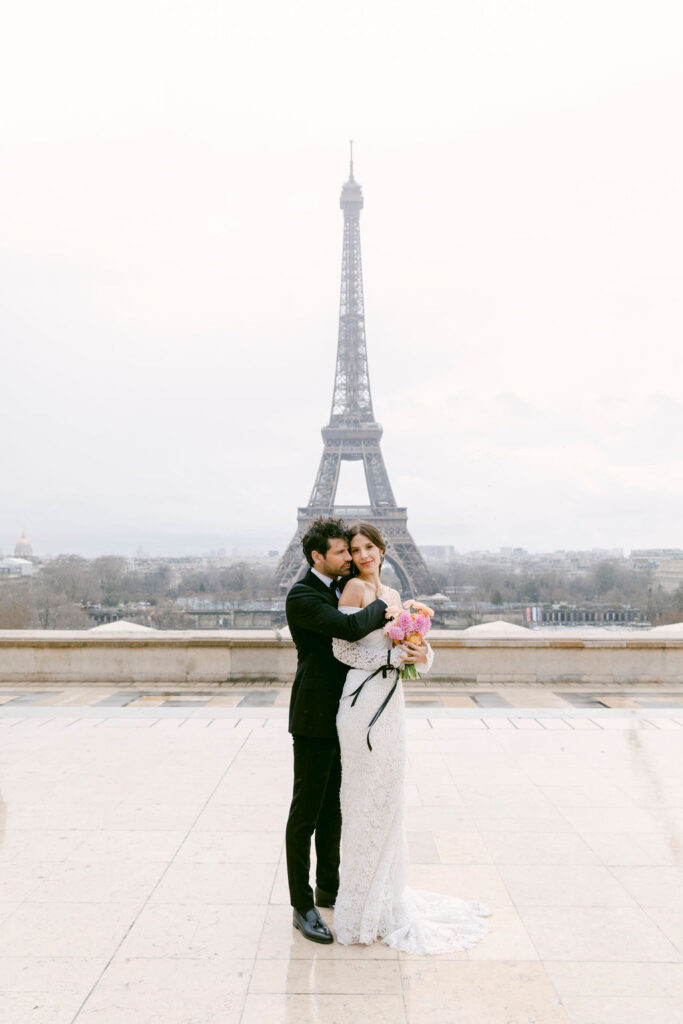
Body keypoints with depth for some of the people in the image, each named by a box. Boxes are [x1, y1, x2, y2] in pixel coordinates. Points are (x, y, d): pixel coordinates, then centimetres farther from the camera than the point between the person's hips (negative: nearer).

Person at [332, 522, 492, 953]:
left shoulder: (393, 594, 14)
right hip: (365, 702, -7)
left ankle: (385, 897, 30)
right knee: (367, 800, 1)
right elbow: (342, 647, -13)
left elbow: (401, 646, 15)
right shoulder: (355, 588, -9)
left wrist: (421, 653, -6)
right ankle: (361, 909, 16)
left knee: (388, 798, 15)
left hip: (391, 701, 7)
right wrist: (393, 656, -18)